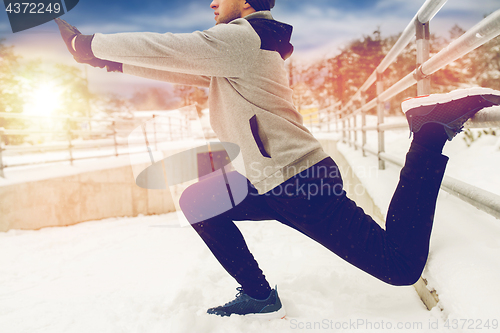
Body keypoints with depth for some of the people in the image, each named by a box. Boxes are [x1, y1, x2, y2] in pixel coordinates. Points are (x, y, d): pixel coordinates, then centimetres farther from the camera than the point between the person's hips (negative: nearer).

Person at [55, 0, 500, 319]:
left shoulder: (239, 37, -11)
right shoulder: (244, 47, 19)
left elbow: (163, 48, -10)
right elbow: (178, 67, 22)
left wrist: (91, 44, 7)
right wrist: (110, 60, 19)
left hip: (301, 185, -10)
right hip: (272, 184, 10)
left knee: (402, 267, -7)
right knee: (198, 202, 14)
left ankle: (431, 128, 3)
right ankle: (259, 297, 19)